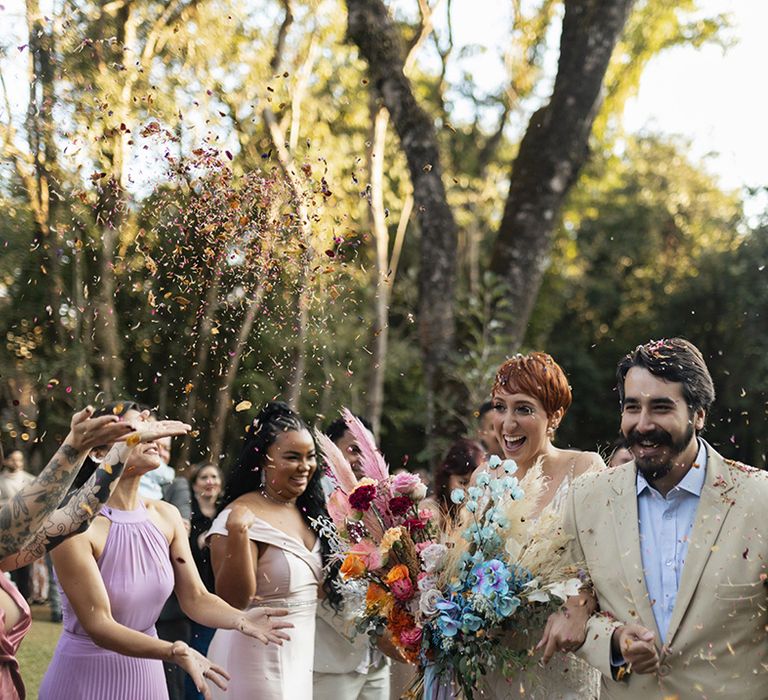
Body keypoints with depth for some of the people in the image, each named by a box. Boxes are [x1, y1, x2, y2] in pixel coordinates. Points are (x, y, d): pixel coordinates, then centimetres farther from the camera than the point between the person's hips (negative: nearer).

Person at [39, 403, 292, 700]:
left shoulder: (166, 517, -2)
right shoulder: (78, 527, -20)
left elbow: (195, 598, 0)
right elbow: (99, 626, -23)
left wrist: (240, 620, -20)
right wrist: (176, 652, -35)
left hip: (146, 674, 6)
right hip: (86, 676, -5)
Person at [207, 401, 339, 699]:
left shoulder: (306, 512, 6)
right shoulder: (243, 516, -17)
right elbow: (232, 600, -23)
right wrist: (237, 534, -34)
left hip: (301, 658, 7)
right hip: (257, 661, -7)